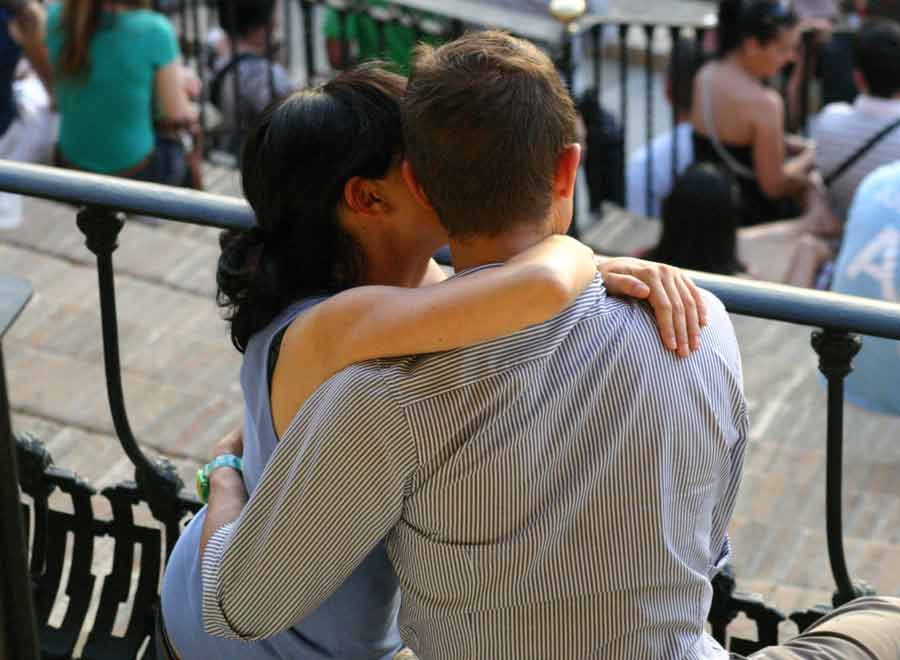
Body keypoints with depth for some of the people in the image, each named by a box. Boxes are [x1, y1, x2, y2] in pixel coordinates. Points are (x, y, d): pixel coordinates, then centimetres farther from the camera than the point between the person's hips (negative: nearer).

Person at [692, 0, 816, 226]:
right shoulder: (763, 104, -24)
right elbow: (774, 186, -18)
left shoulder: (703, 77, -1)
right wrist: (809, 157, -2)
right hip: (755, 218, -8)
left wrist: (782, 144, 6)